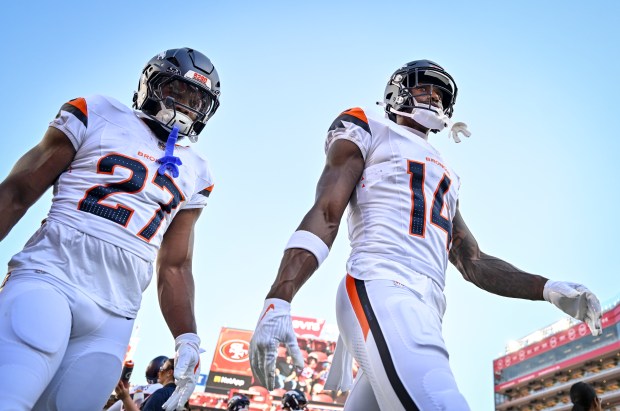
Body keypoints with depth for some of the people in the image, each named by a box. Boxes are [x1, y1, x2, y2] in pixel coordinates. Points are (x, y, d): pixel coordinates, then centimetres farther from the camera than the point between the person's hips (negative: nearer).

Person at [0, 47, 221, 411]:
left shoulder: (195, 174, 17)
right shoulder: (96, 116, 8)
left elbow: (174, 265, 18)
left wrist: (187, 338, 7)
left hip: (113, 319, 4)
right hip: (49, 277, -3)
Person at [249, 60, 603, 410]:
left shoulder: (444, 175, 33)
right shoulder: (370, 130, 13)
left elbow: (472, 262, 27)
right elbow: (326, 214, -3)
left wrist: (547, 289, 11)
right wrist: (278, 300, -16)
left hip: (426, 311, 8)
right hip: (382, 289, -7)